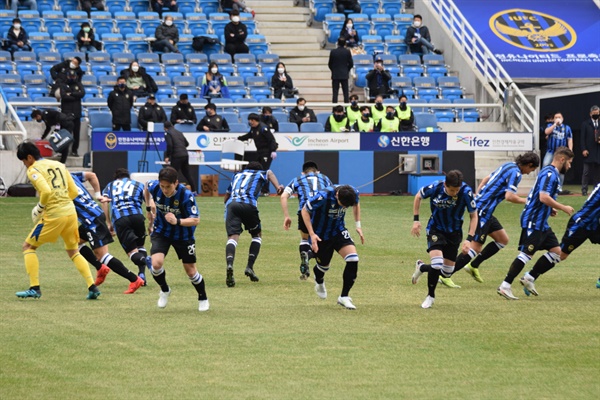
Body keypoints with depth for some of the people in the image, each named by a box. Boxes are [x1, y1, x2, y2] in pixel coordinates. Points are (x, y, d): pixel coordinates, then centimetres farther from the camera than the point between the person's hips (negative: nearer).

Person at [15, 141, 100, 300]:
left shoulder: (33, 170, -5)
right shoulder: (59, 165, 16)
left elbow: (46, 191, -21)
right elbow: (74, 192, 14)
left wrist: (40, 207, -4)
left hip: (54, 215, -6)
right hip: (71, 211, 6)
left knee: (28, 246, 9)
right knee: (73, 251, 20)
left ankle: (34, 288, 1)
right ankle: (92, 287, 8)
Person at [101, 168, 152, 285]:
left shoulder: (110, 186, 28)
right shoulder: (139, 185, 26)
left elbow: (104, 201, 9)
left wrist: (108, 223, 10)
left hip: (119, 219, -1)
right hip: (137, 216, 1)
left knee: (132, 251, -1)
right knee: (140, 246, 21)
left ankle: (144, 260, -35)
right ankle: (142, 274, 2)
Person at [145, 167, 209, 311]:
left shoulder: (186, 196, -30)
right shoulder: (154, 187, -20)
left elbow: (195, 220, -27)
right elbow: (146, 188, 6)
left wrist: (177, 221, -43)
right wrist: (149, 206, 10)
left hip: (183, 236, -2)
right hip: (161, 232, 2)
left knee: (190, 271, 6)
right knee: (156, 263, -21)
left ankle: (203, 299, 33)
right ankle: (164, 290, 11)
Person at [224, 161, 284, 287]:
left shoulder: (237, 175, 37)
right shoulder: (260, 173, 29)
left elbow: (226, 197, 40)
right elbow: (269, 173, 9)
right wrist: (278, 186, -5)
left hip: (231, 204, 2)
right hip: (248, 204, -2)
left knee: (232, 237, -13)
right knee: (256, 235, 20)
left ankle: (229, 265, -41)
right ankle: (250, 267, 4)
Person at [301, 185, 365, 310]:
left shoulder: (353, 193, -20)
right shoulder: (323, 196, -35)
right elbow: (305, 210, -20)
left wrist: (358, 225, 1)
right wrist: (312, 234, -25)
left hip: (338, 231, 3)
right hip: (321, 235, -3)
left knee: (353, 259, -17)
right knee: (323, 265, 14)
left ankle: (344, 297, -3)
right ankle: (319, 282, 54)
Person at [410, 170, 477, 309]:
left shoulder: (466, 192, -25)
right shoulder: (435, 188, -24)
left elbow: (473, 216, -12)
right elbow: (418, 196, -1)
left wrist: (469, 239, -20)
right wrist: (416, 220, -3)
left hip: (454, 233, 2)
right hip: (435, 230, -2)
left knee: (447, 272, 6)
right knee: (437, 264, -22)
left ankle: (421, 267, 36)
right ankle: (430, 296, 3)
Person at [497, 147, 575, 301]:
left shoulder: (552, 173, 16)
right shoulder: (549, 174, -15)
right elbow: (544, 197, -27)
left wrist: (550, 209, 14)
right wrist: (563, 208, -17)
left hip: (541, 223, 10)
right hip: (533, 222, -10)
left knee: (556, 252, 8)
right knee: (526, 254, -11)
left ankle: (528, 279, 12)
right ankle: (505, 286, -8)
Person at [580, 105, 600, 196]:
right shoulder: (585, 124, 4)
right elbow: (582, 138, -1)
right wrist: (583, 149, -10)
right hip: (589, 151, -3)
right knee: (587, 171, -4)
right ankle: (584, 189, -1)